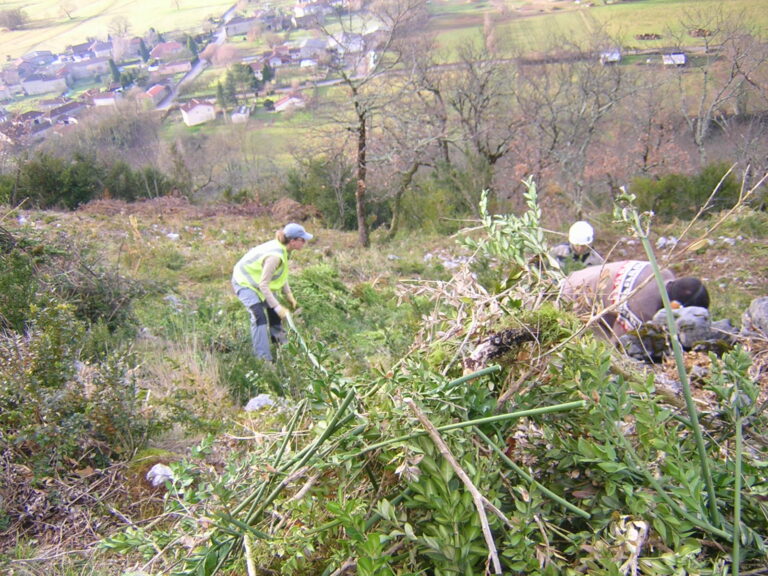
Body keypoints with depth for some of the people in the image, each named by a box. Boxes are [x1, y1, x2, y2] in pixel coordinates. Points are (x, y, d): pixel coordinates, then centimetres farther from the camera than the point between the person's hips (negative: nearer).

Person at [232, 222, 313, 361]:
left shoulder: (283, 250, -9)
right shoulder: (275, 256, -37)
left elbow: (282, 275, 6)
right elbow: (263, 285, -34)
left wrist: (289, 296, 3)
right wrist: (278, 307, -33)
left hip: (257, 279, 10)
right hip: (244, 282, -10)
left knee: (274, 312, 16)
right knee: (260, 316, -20)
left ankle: (281, 344, 35)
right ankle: (263, 358, -16)